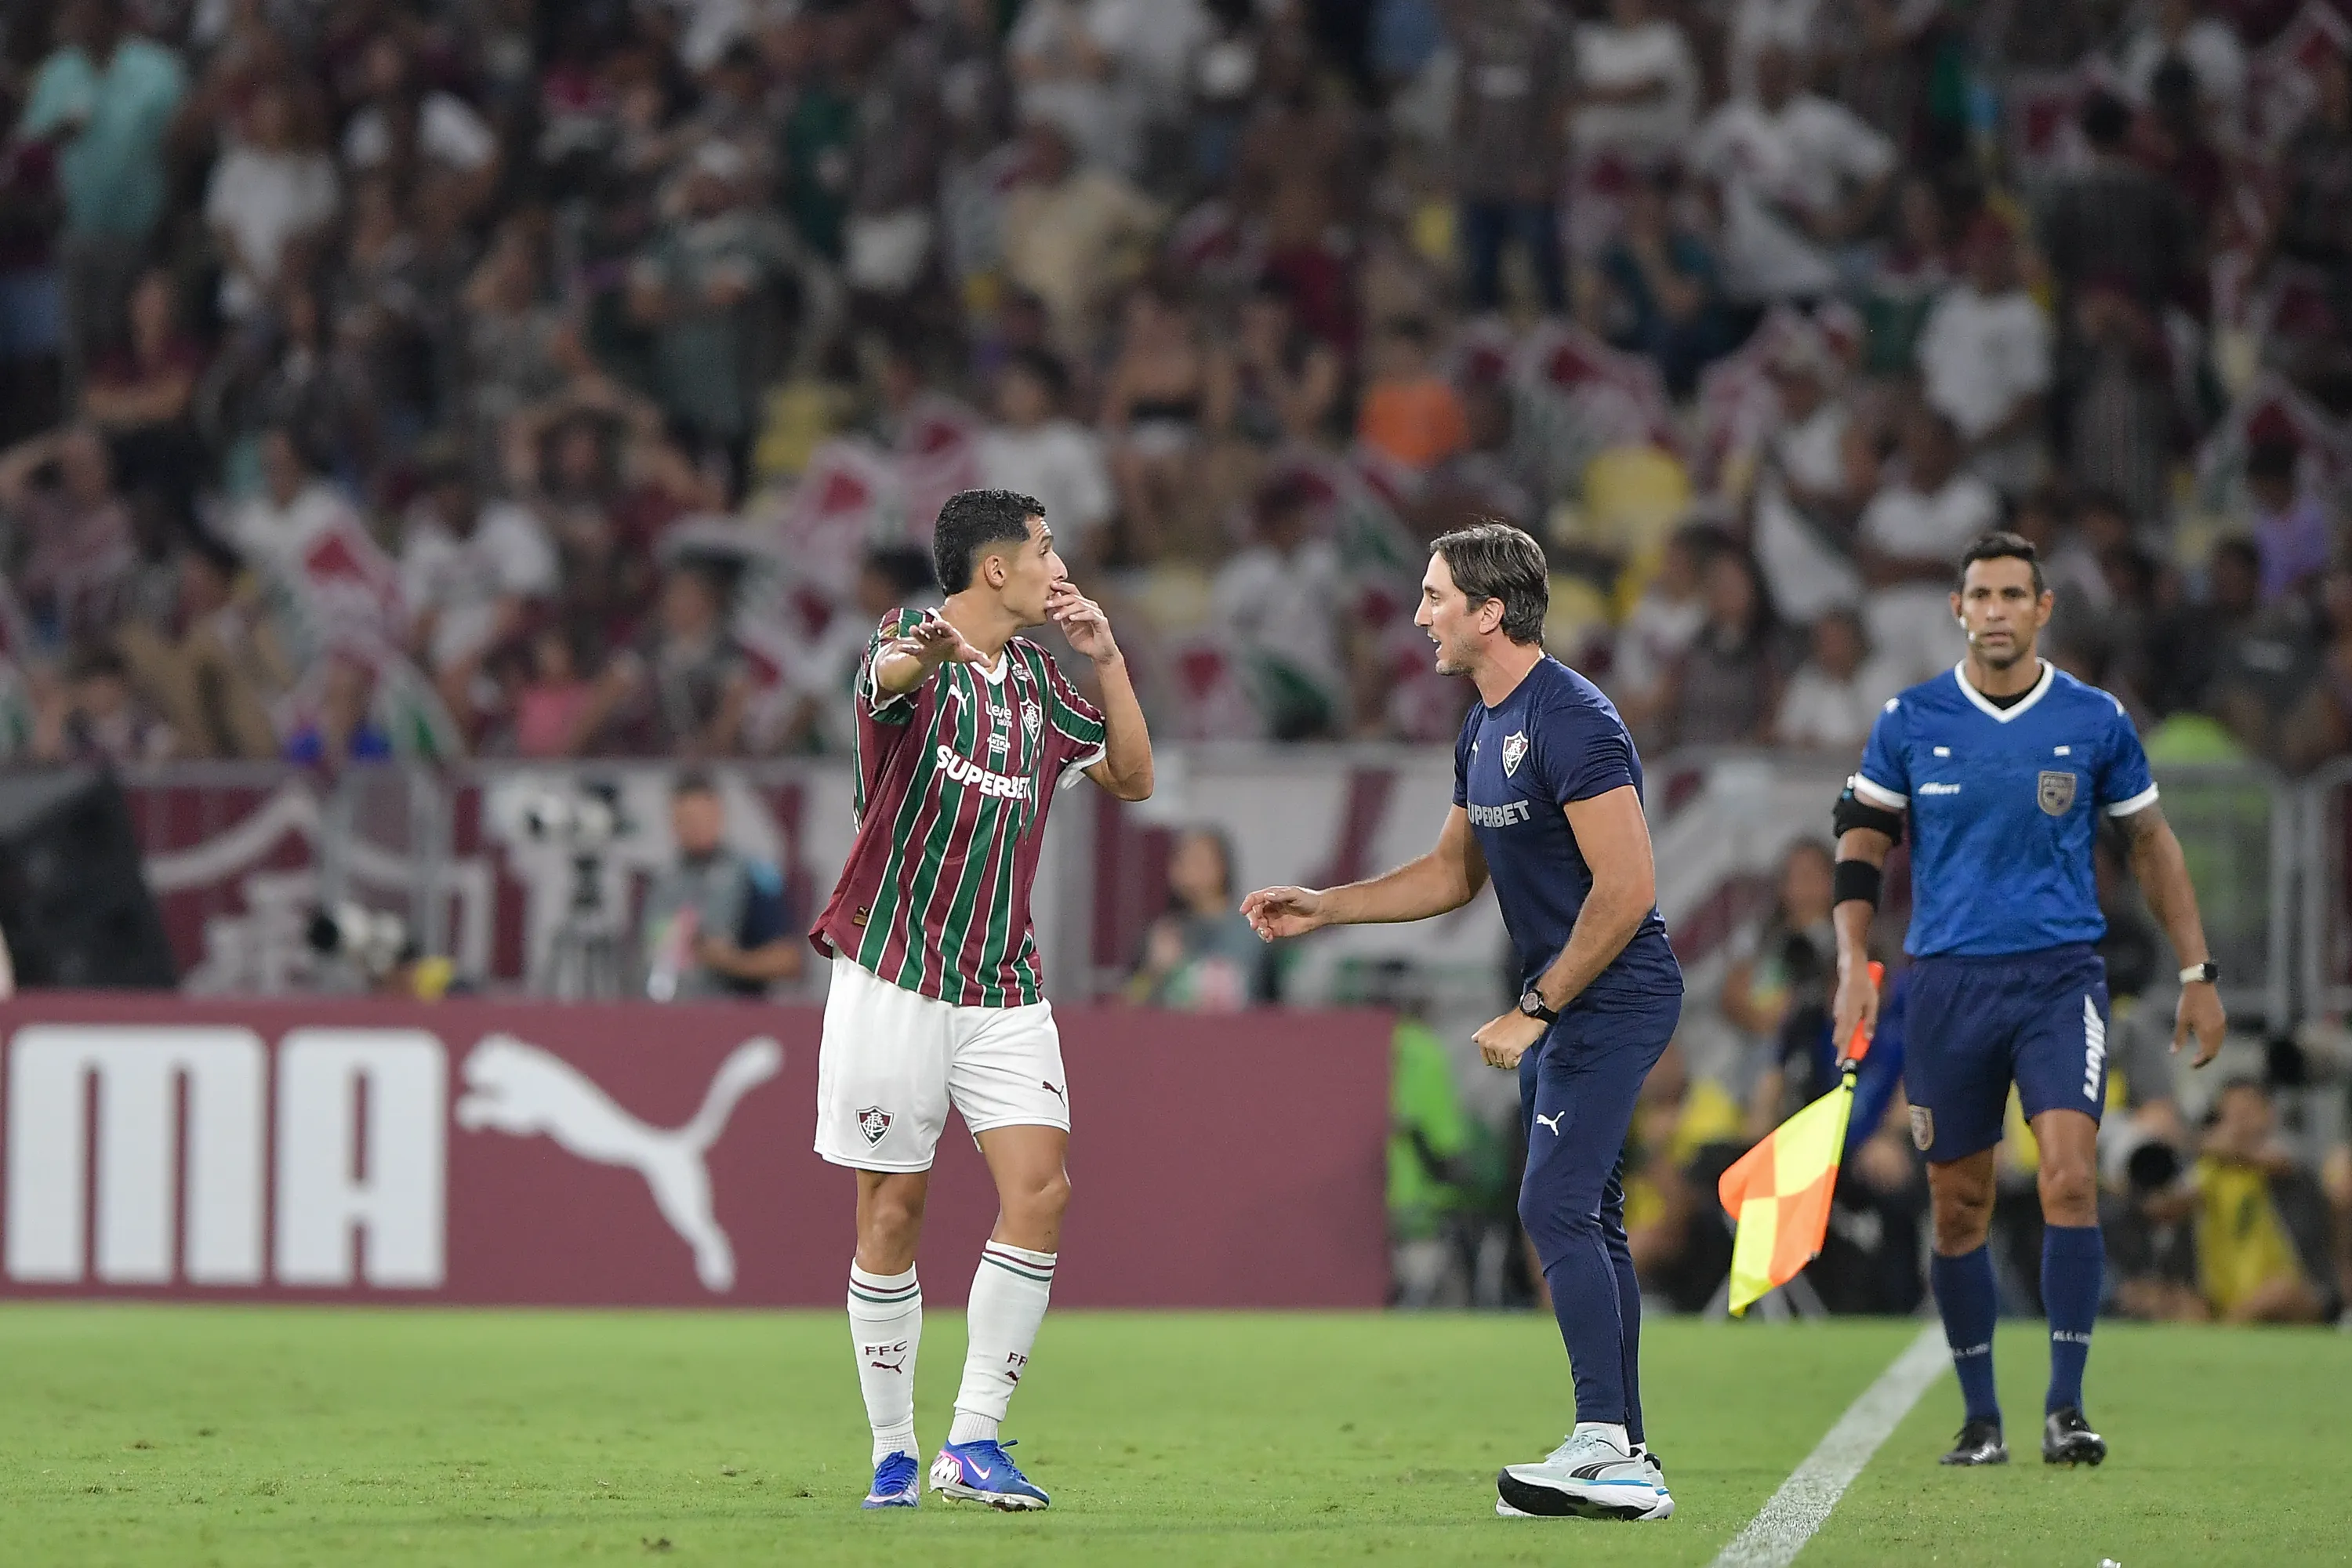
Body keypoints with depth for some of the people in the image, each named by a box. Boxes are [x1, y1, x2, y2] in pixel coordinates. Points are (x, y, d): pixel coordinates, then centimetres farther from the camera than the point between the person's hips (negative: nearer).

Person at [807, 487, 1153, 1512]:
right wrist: (927, 650, -57)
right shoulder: (912, 643, -6)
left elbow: (1133, 779, 19)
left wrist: (1107, 659, 5)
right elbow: (891, 674, -31)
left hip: (1004, 986, 5)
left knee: (1039, 1190, -10)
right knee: (894, 1210, -2)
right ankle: (893, 1453, 11)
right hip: (893, 977, -5)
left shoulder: (1038, 679, 14)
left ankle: (974, 1443, -6)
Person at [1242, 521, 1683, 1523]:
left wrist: (1534, 1011, -18)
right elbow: (1456, 872, 26)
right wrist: (1319, 908, 17)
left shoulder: (1572, 723, -19)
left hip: (1612, 992, -10)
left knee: (1556, 1208, -17)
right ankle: (1628, 1463, 12)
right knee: (1584, 1220, 10)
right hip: (1560, 1000, 10)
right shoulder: (1485, 729, 13)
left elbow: (1626, 889, -23)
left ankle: (1604, 1445, -19)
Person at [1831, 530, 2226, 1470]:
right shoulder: (1911, 722, 2)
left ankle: (2065, 1408, -15)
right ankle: (1980, 1419, 16)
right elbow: (1861, 840, 9)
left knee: (2070, 1175, -18)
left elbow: (2152, 844, 12)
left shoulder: (2094, 721, 2)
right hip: (1949, 980, 1)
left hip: (2060, 977, -1)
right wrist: (1854, 963, -3)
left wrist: (2197, 974, 12)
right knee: (1958, 1207, 4)